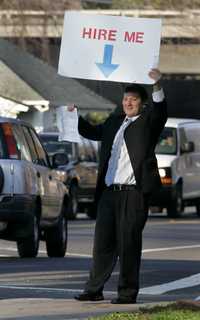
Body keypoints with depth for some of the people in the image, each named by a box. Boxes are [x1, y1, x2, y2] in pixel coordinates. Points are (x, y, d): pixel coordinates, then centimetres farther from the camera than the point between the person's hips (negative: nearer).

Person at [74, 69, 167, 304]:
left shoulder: (148, 121, 3)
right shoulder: (115, 122, 20)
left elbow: (160, 111, -18)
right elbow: (93, 132, 36)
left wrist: (157, 86, -33)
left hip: (133, 193, -6)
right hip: (108, 192, 6)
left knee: (128, 243, -4)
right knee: (102, 241, 7)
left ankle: (128, 292, 2)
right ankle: (94, 289, 11)